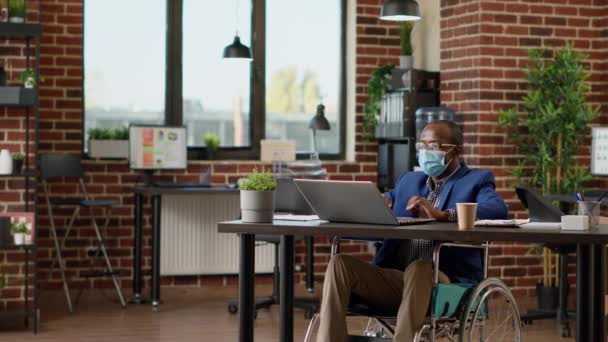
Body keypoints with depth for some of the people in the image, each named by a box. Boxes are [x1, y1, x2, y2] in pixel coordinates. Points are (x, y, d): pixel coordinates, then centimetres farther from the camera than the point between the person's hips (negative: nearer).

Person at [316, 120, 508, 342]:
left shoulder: (476, 181, 6)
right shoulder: (409, 180, 26)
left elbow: (498, 210, -15)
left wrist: (441, 215, -27)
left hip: (444, 282, -5)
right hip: (393, 278, 5)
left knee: (418, 267, -38)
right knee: (340, 263, -18)